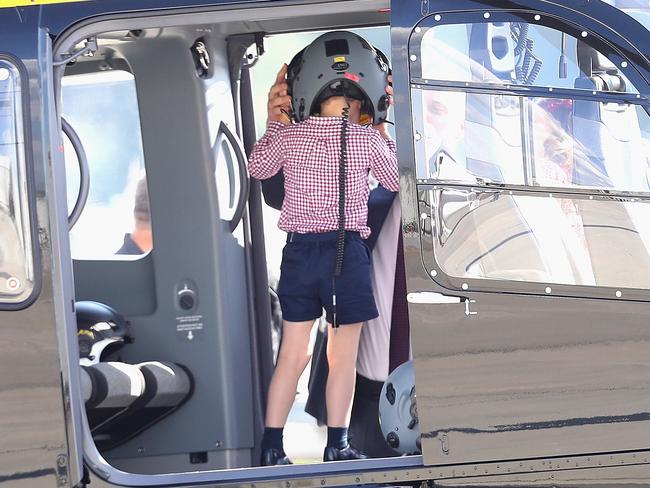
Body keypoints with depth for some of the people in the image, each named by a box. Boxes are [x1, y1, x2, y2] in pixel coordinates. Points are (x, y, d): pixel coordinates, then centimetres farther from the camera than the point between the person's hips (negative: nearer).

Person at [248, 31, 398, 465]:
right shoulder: (366, 139, -5)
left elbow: (258, 169, 21)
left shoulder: (289, 136, 0)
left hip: (300, 250, 3)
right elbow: (395, 181, 13)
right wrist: (382, 132, 22)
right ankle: (337, 447, 9)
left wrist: (274, 123, 26)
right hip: (347, 251, -3)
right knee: (344, 357, 7)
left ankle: (272, 446, 9)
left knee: (293, 355, 10)